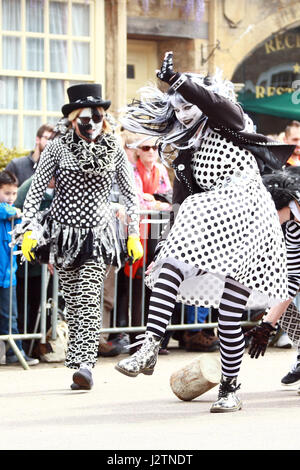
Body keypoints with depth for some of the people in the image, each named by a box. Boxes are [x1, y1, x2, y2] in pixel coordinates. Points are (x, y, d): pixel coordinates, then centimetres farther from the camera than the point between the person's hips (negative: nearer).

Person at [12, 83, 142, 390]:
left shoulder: (114, 150, 1)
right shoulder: (58, 148, -4)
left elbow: (130, 194, 10)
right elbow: (35, 190, -1)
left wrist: (134, 234, 6)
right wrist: (29, 230, -9)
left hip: (98, 235, -1)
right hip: (64, 233, 1)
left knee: (88, 299, -14)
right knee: (72, 301, 5)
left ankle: (84, 364, -21)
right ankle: (81, 362, 15)